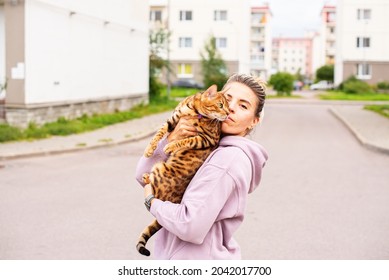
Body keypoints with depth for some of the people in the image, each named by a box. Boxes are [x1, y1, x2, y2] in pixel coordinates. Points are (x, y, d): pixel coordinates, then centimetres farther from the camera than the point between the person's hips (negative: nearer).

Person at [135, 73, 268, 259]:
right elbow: (145, 175, 4)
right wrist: (171, 139, -12)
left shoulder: (230, 158, -18)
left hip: (200, 259, -8)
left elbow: (191, 225, -25)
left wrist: (152, 201, -9)